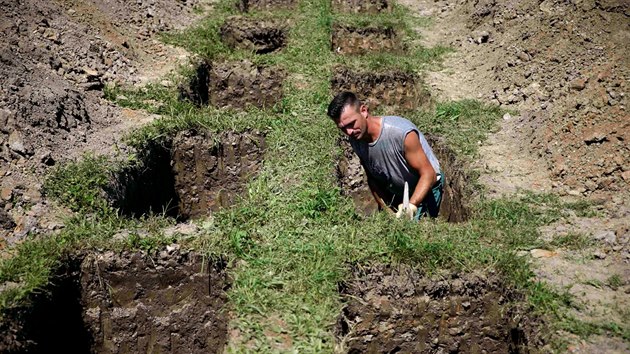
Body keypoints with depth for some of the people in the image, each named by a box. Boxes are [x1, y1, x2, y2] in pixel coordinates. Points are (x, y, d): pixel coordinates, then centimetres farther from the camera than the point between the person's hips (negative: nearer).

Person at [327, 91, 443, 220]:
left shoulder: (402, 132, -34)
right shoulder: (355, 141, -13)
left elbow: (429, 174, -30)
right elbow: (373, 179, 0)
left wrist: (411, 206, -43)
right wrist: (386, 209, -6)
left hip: (425, 189, -6)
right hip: (395, 192, 6)